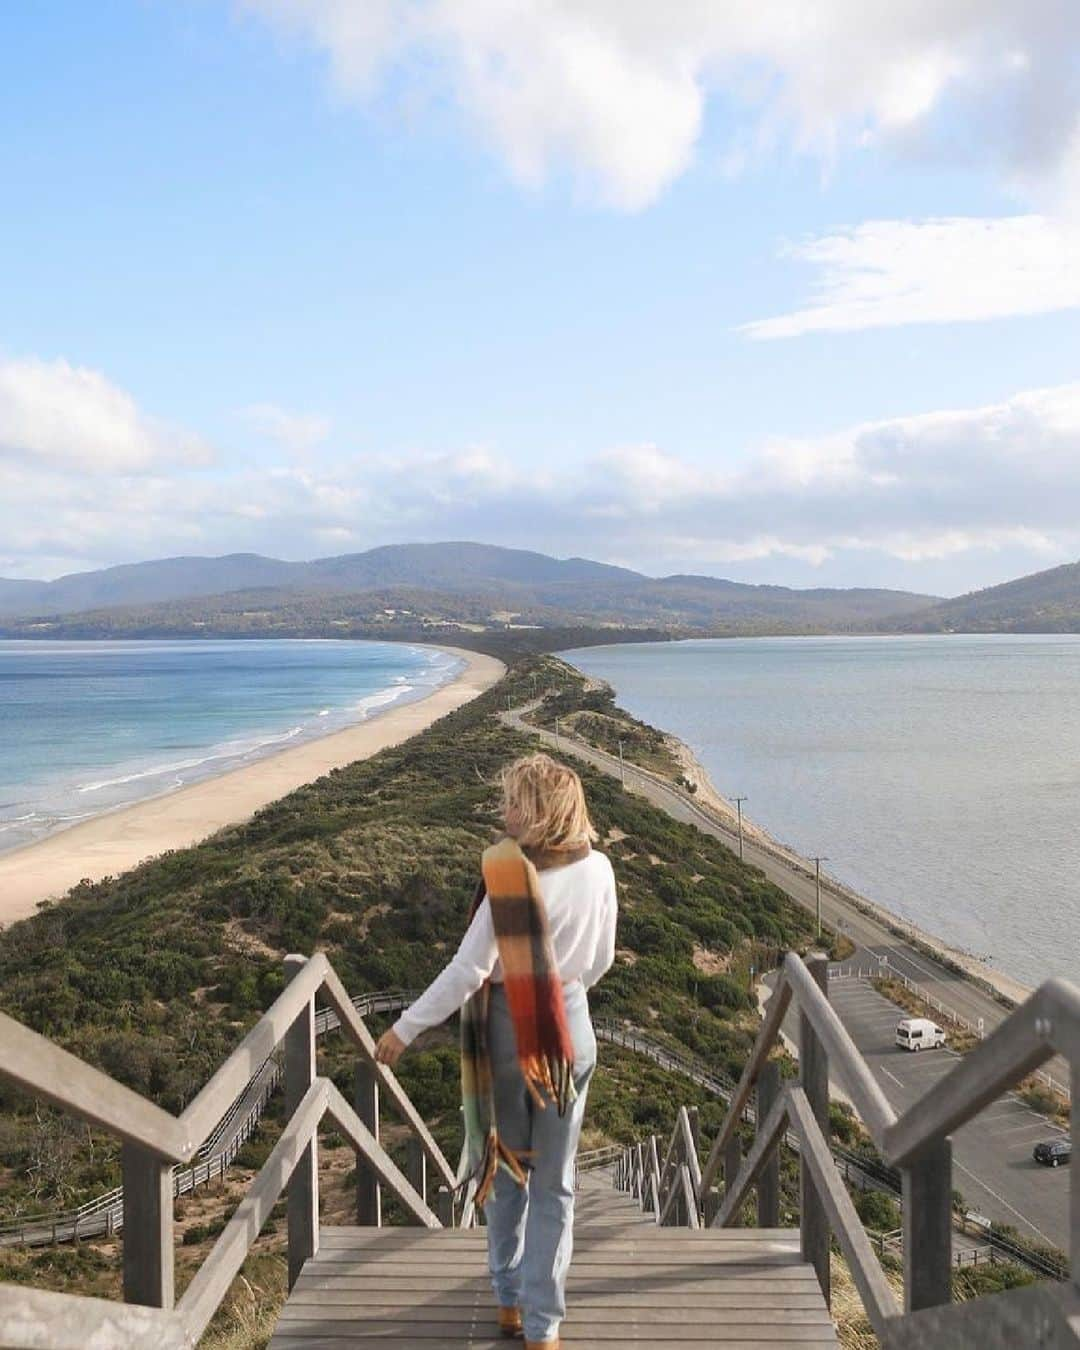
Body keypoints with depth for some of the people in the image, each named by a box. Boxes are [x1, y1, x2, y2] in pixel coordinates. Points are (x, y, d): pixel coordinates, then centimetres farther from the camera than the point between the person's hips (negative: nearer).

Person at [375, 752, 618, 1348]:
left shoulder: (511, 874, -20)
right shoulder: (598, 870, -6)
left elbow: (468, 968, -19)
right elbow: (600, 960, 6)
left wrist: (405, 1028, -10)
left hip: (506, 1029, -3)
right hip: (570, 1030, 3)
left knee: (504, 1169, 19)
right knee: (553, 1184, 12)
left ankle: (511, 1299, 34)